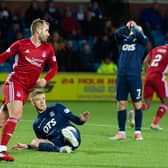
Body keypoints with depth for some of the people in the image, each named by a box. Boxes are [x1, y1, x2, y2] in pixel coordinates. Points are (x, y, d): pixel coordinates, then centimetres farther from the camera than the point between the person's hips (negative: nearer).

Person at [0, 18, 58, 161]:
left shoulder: (48, 49, 8)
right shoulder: (21, 44, -5)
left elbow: (54, 67, 18)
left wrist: (45, 80, 1)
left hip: (27, 88, 5)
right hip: (14, 82, -5)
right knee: (16, 113, -21)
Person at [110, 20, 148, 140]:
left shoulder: (142, 41, 9)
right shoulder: (124, 40, 16)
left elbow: (138, 34, -11)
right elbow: (117, 33, -2)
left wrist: (134, 27, 8)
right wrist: (127, 26, 8)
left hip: (135, 75, -3)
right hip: (121, 75, 3)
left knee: (137, 103, -2)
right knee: (121, 104, 3)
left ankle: (138, 132, 5)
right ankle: (122, 132, 7)